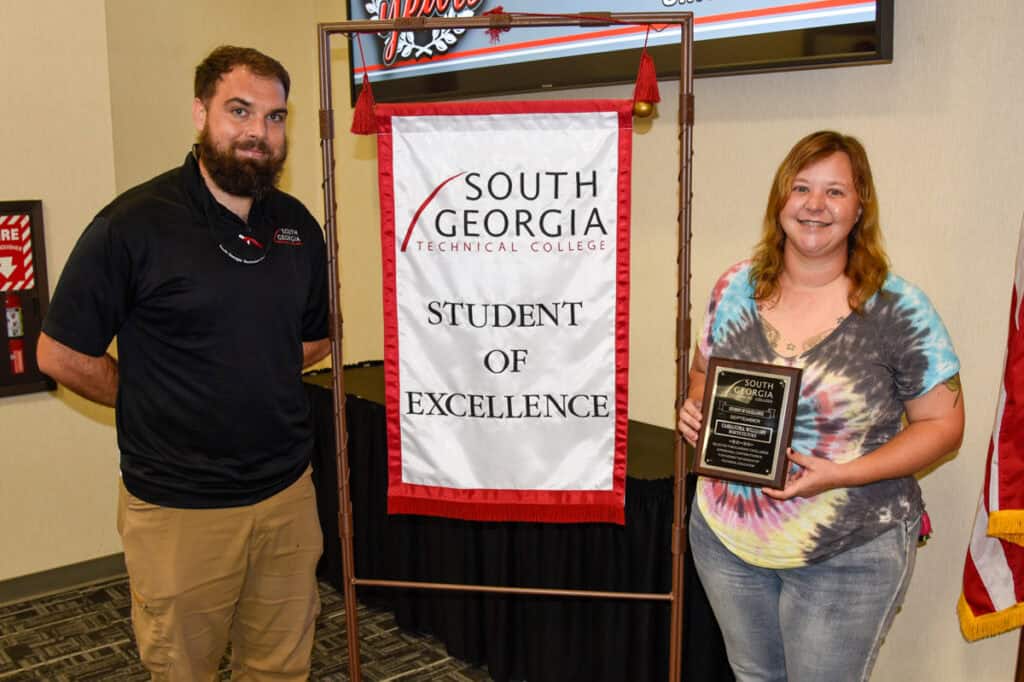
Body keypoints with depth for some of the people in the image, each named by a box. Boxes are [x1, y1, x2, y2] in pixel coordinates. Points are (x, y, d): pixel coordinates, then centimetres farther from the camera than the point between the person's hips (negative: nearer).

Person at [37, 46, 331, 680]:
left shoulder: (298, 224, 4)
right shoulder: (134, 224, -12)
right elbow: (62, 353, -8)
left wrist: (249, 386, 7)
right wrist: (154, 403, -2)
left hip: (288, 493, 5)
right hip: (180, 509, -4)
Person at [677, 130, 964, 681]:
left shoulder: (898, 309, -13)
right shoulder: (736, 287, -2)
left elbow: (943, 423, -9)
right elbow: (704, 370, 13)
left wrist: (842, 475, -21)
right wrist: (695, 406, -10)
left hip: (851, 555, -4)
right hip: (726, 536, 4)